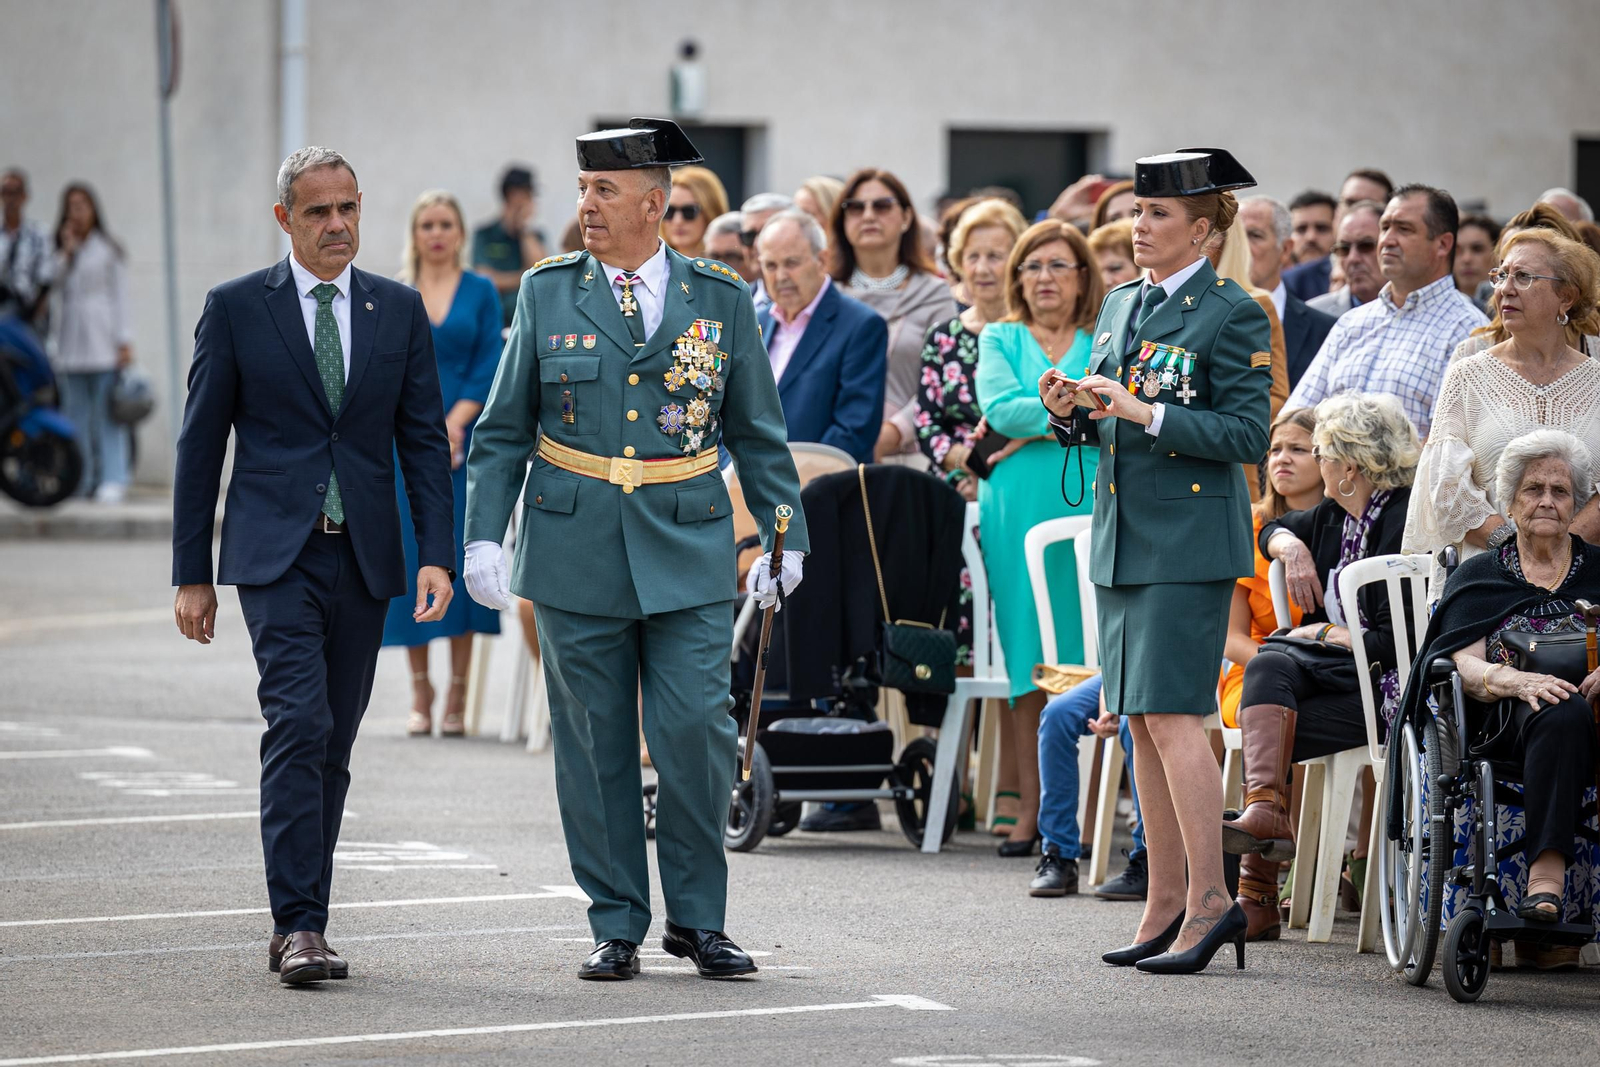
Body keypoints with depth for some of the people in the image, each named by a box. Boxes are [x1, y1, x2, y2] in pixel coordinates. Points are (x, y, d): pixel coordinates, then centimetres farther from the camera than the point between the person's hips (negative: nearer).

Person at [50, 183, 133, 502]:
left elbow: (120, 296, 1)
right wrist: (67, 254, -4)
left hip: (102, 340, -4)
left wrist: (124, 343, -6)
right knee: (75, 412, 2)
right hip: (70, 341, 4)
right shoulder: (60, 250, 14)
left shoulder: (108, 249, 4)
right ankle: (78, 478, 5)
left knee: (107, 410, -9)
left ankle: (113, 479, -12)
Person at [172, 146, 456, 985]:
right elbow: (200, 443, 3)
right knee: (298, 726, -17)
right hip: (276, 553, -3)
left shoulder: (399, 309, 8)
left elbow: (424, 439, 8)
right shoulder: (236, 308, 0)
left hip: (365, 555, 3)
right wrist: (192, 573, 0)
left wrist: (437, 555, -3)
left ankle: (302, 921, 17)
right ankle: (298, 926, -19)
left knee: (333, 747, 8)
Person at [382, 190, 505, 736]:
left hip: (465, 438, -1)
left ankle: (458, 696, 0)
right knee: (411, 557, -3)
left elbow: (489, 367, 0)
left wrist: (453, 424, -12)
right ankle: (420, 695, 4)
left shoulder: (482, 292, 7)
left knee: (461, 558, -5)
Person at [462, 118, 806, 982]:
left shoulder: (720, 299, 4)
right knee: (595, 745, 4)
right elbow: (502, 431, 7)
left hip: (688, 553, -1)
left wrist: (784, 538, 7)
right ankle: (615, 925, 14)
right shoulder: (547, 293, 5)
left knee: (695, 730, -8)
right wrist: (484, 535, -2)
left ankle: (697, 916, 8)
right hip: (576, 548, 1)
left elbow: (758, 433, 11)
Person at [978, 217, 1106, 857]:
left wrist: (1033, 427, -12)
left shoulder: (1105, 343, 11)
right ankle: (1031, 809, 3)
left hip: (1088, 509, -1)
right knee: (1027, 658, 0)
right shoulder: (999, 341, 14)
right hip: (1017, 511, 1)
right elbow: (999, 409, -4)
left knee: (1084, 656, -7)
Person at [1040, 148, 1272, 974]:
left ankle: (1211, 899, -9)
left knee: (1169, 714, -13)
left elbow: (1246, 436, -13)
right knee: (1139, 720, 7)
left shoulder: (1233, 315, -8)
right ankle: (1166, 904, 12)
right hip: (1120, 536, 8)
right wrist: (1069, 410, -1)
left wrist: (1144, 412, -21)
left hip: (1189, 542, -8)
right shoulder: (1120, 306, 15)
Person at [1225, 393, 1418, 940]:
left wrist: (1325, 635, -6)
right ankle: (1265, 808, -39)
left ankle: (1258, 892, -23)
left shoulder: (1401, 522, -13)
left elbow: (1393, 640, -19)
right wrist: (1291, 546, 14)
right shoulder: (1334, 516, 14)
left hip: (1386, 685, -8)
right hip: (1334, 668, 8)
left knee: (1268, 736, -24)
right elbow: (1272, 530, 37)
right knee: (1267, 665, -24)